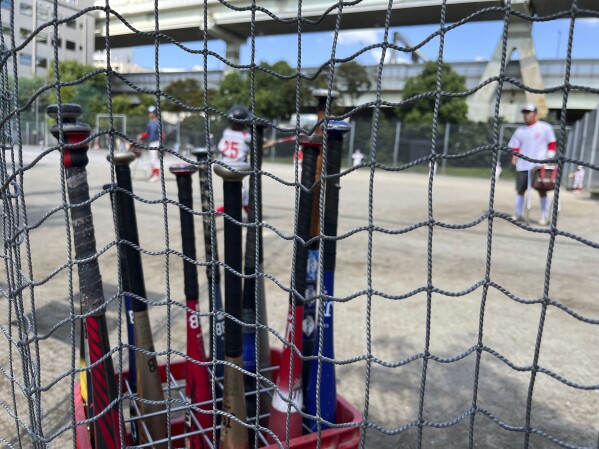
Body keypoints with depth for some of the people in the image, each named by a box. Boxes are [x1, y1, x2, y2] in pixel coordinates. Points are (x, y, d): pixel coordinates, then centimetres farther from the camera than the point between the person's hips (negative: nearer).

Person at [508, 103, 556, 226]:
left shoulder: (545, 127, 2)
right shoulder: (520, 130, 10)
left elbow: (551, 144, 2)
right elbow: (515, 147, 10)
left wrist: (550, 158, -8)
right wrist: (515, 157, -7)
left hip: (540, 165, -3)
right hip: (522, 166, 3)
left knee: (542, 190, 0)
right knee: (520, 190, 5)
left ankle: (544, 216, 8)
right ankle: (518, 215, 14)